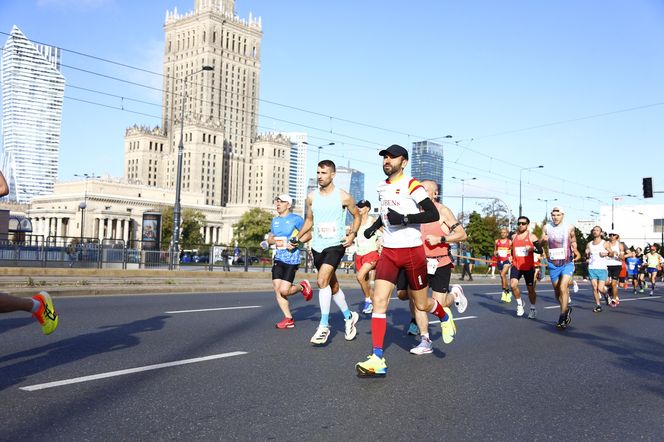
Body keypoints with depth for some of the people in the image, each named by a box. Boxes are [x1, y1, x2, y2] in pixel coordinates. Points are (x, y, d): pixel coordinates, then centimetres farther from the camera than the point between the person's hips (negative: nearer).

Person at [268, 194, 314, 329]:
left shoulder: (296, 219, -4)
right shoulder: (275, 220, 15)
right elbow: (269, 238, 21)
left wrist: (296, 242, -18)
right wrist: (275, 241, -3)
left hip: (291, 259, -7)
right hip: (278, 258, 7)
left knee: (284, 290, -13)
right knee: (277, 289, 0)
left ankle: (302, 286, 20)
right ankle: (289, 319, 11)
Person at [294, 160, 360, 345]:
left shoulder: (343, 196, -6)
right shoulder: (311, 197, 5)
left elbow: (356, 215, 7)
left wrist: (352, 234, -8)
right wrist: (297, 238, 6)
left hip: (336, 245, -5)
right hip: (318, 246, 5)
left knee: (322, 280, -22)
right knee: (333, 285, 15)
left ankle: (324, 326, -12)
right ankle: (349, 317, 36)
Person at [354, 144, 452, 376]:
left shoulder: (411, 185, -11)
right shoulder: (382, 187, 11)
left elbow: (434, 214, -16)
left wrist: (405, 218, -25)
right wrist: (375, 226, 14)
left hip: (412, 251, -5)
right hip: (388, 251, 5)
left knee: (422, 304, 8)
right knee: (379, 300, -10)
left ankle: (445, 316, 45)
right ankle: (377, 360, -11)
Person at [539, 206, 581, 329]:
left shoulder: (569, 227, -2)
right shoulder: (546, 228, 1)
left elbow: (573, 241, 14)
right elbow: (540, 243, 7)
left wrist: (576, 251, -3)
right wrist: (542, 240, -15)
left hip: (567, 263, -3)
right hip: (553, 264, 3)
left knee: (563, 288, -18)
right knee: (557, 291, 11)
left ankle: (562, 317, -11)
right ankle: (566, 310, 35)